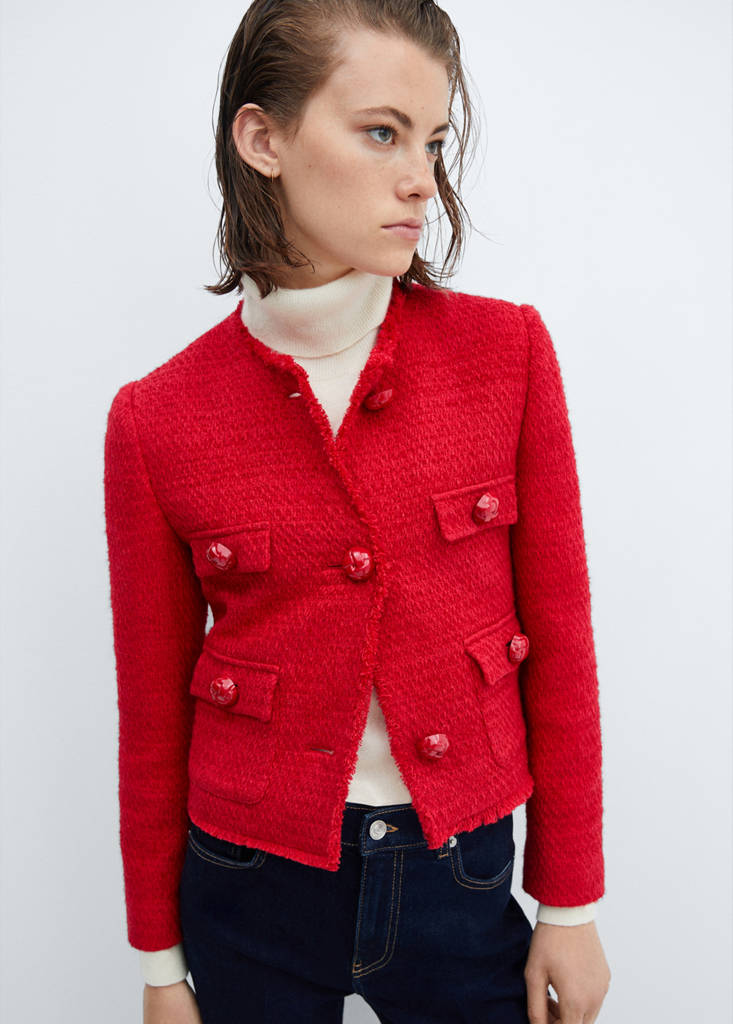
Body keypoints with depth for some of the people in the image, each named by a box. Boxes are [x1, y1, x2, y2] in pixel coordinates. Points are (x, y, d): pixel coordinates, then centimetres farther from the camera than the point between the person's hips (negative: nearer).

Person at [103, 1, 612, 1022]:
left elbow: (560, 640, -3)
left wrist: (571, 902, 0)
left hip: (460, 872, 1)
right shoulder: (158, 420, -10)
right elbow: (154, 705, -1)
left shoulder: (507, 352, -8)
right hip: (256, 882, 0)